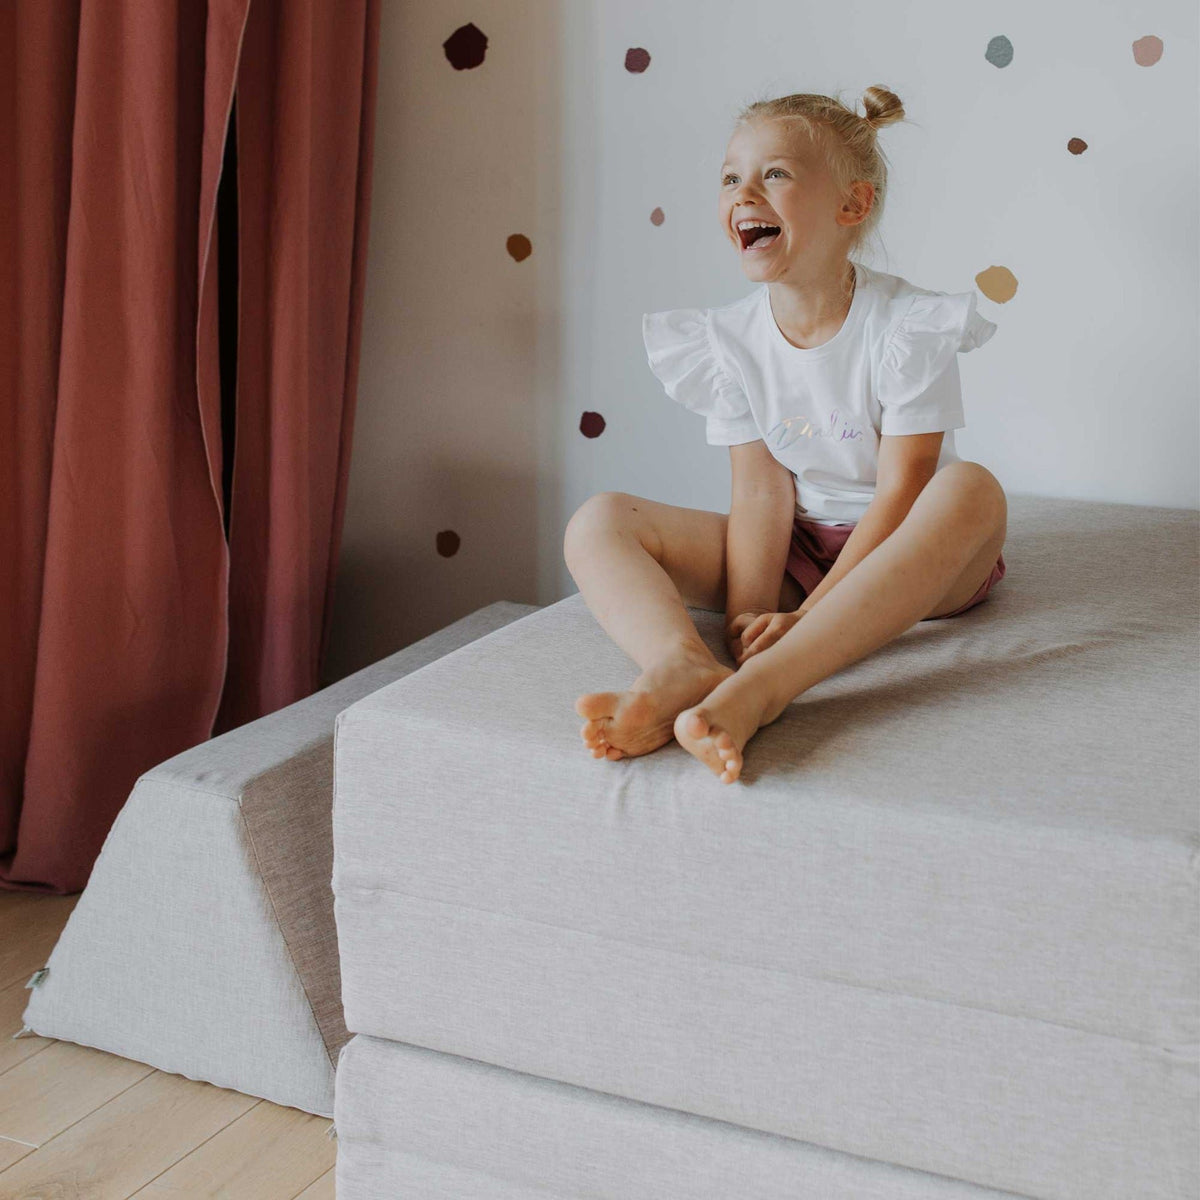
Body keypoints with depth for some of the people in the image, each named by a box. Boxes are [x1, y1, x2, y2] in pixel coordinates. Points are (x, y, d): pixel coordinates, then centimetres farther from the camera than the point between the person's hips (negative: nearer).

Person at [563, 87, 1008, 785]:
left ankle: (756, 690, -51)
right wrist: (748, 617, -24)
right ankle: (685, 668, -47)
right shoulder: (731, 340, -3)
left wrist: (806, 615, -26)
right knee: (598, 523, -13)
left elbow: (899, 492, -18)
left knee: (970, 488, -38)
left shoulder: (906, 326, -15)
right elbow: (761, 491, -8)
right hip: (794, 551, 4)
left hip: (904, 562, -3)